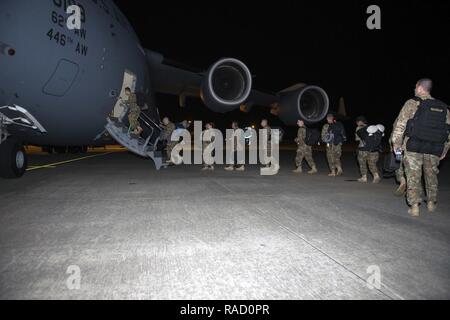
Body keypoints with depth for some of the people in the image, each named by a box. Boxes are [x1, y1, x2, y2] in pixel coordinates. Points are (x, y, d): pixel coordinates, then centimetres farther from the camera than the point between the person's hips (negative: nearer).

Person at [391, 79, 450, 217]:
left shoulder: (412, 103, -3)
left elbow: (400, 125, -9)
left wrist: (396, 143, -1)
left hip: (414, 146, -4)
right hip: (434, 149, 4)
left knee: (413, 176, 2)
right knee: (431, 175, 20)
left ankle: (415, 206, 1)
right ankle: (431, 203, 30)